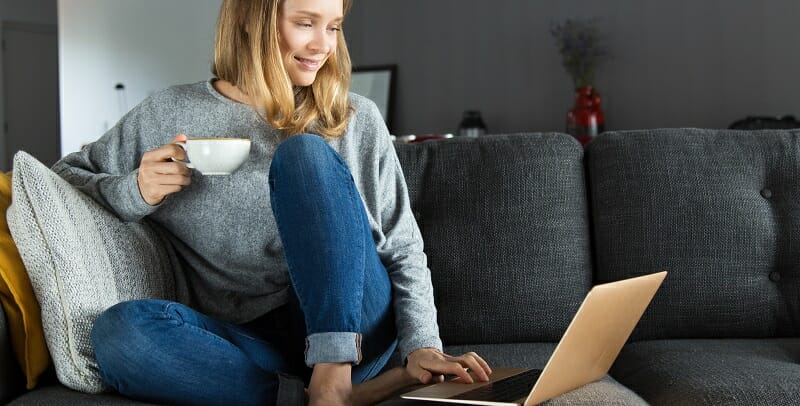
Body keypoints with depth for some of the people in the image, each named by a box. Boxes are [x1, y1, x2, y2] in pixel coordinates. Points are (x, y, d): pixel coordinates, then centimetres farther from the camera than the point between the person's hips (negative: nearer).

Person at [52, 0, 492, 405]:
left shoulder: (356, 120, 7)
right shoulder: (171, 116, 5)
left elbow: (403, 250, 4)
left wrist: (421, 346, -13)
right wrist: (136, 193, -9)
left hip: (352, 330, 0)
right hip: (252, 345, 1)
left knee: (305, 152, -19)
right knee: (118, 330, -29)